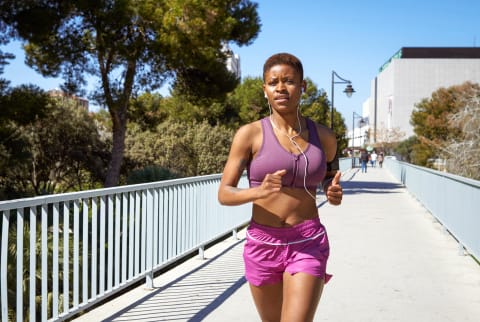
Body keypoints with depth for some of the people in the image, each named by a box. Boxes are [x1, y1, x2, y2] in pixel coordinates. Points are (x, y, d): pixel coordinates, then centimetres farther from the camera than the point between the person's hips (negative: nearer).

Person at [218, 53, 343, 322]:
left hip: (308, 245, 0)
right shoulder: (250, 134, -5)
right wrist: (258, 191, -26)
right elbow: (224, 194, -6)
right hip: (263, 245, 1)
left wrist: (334, 192, -4)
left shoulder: (323, 136, 3)